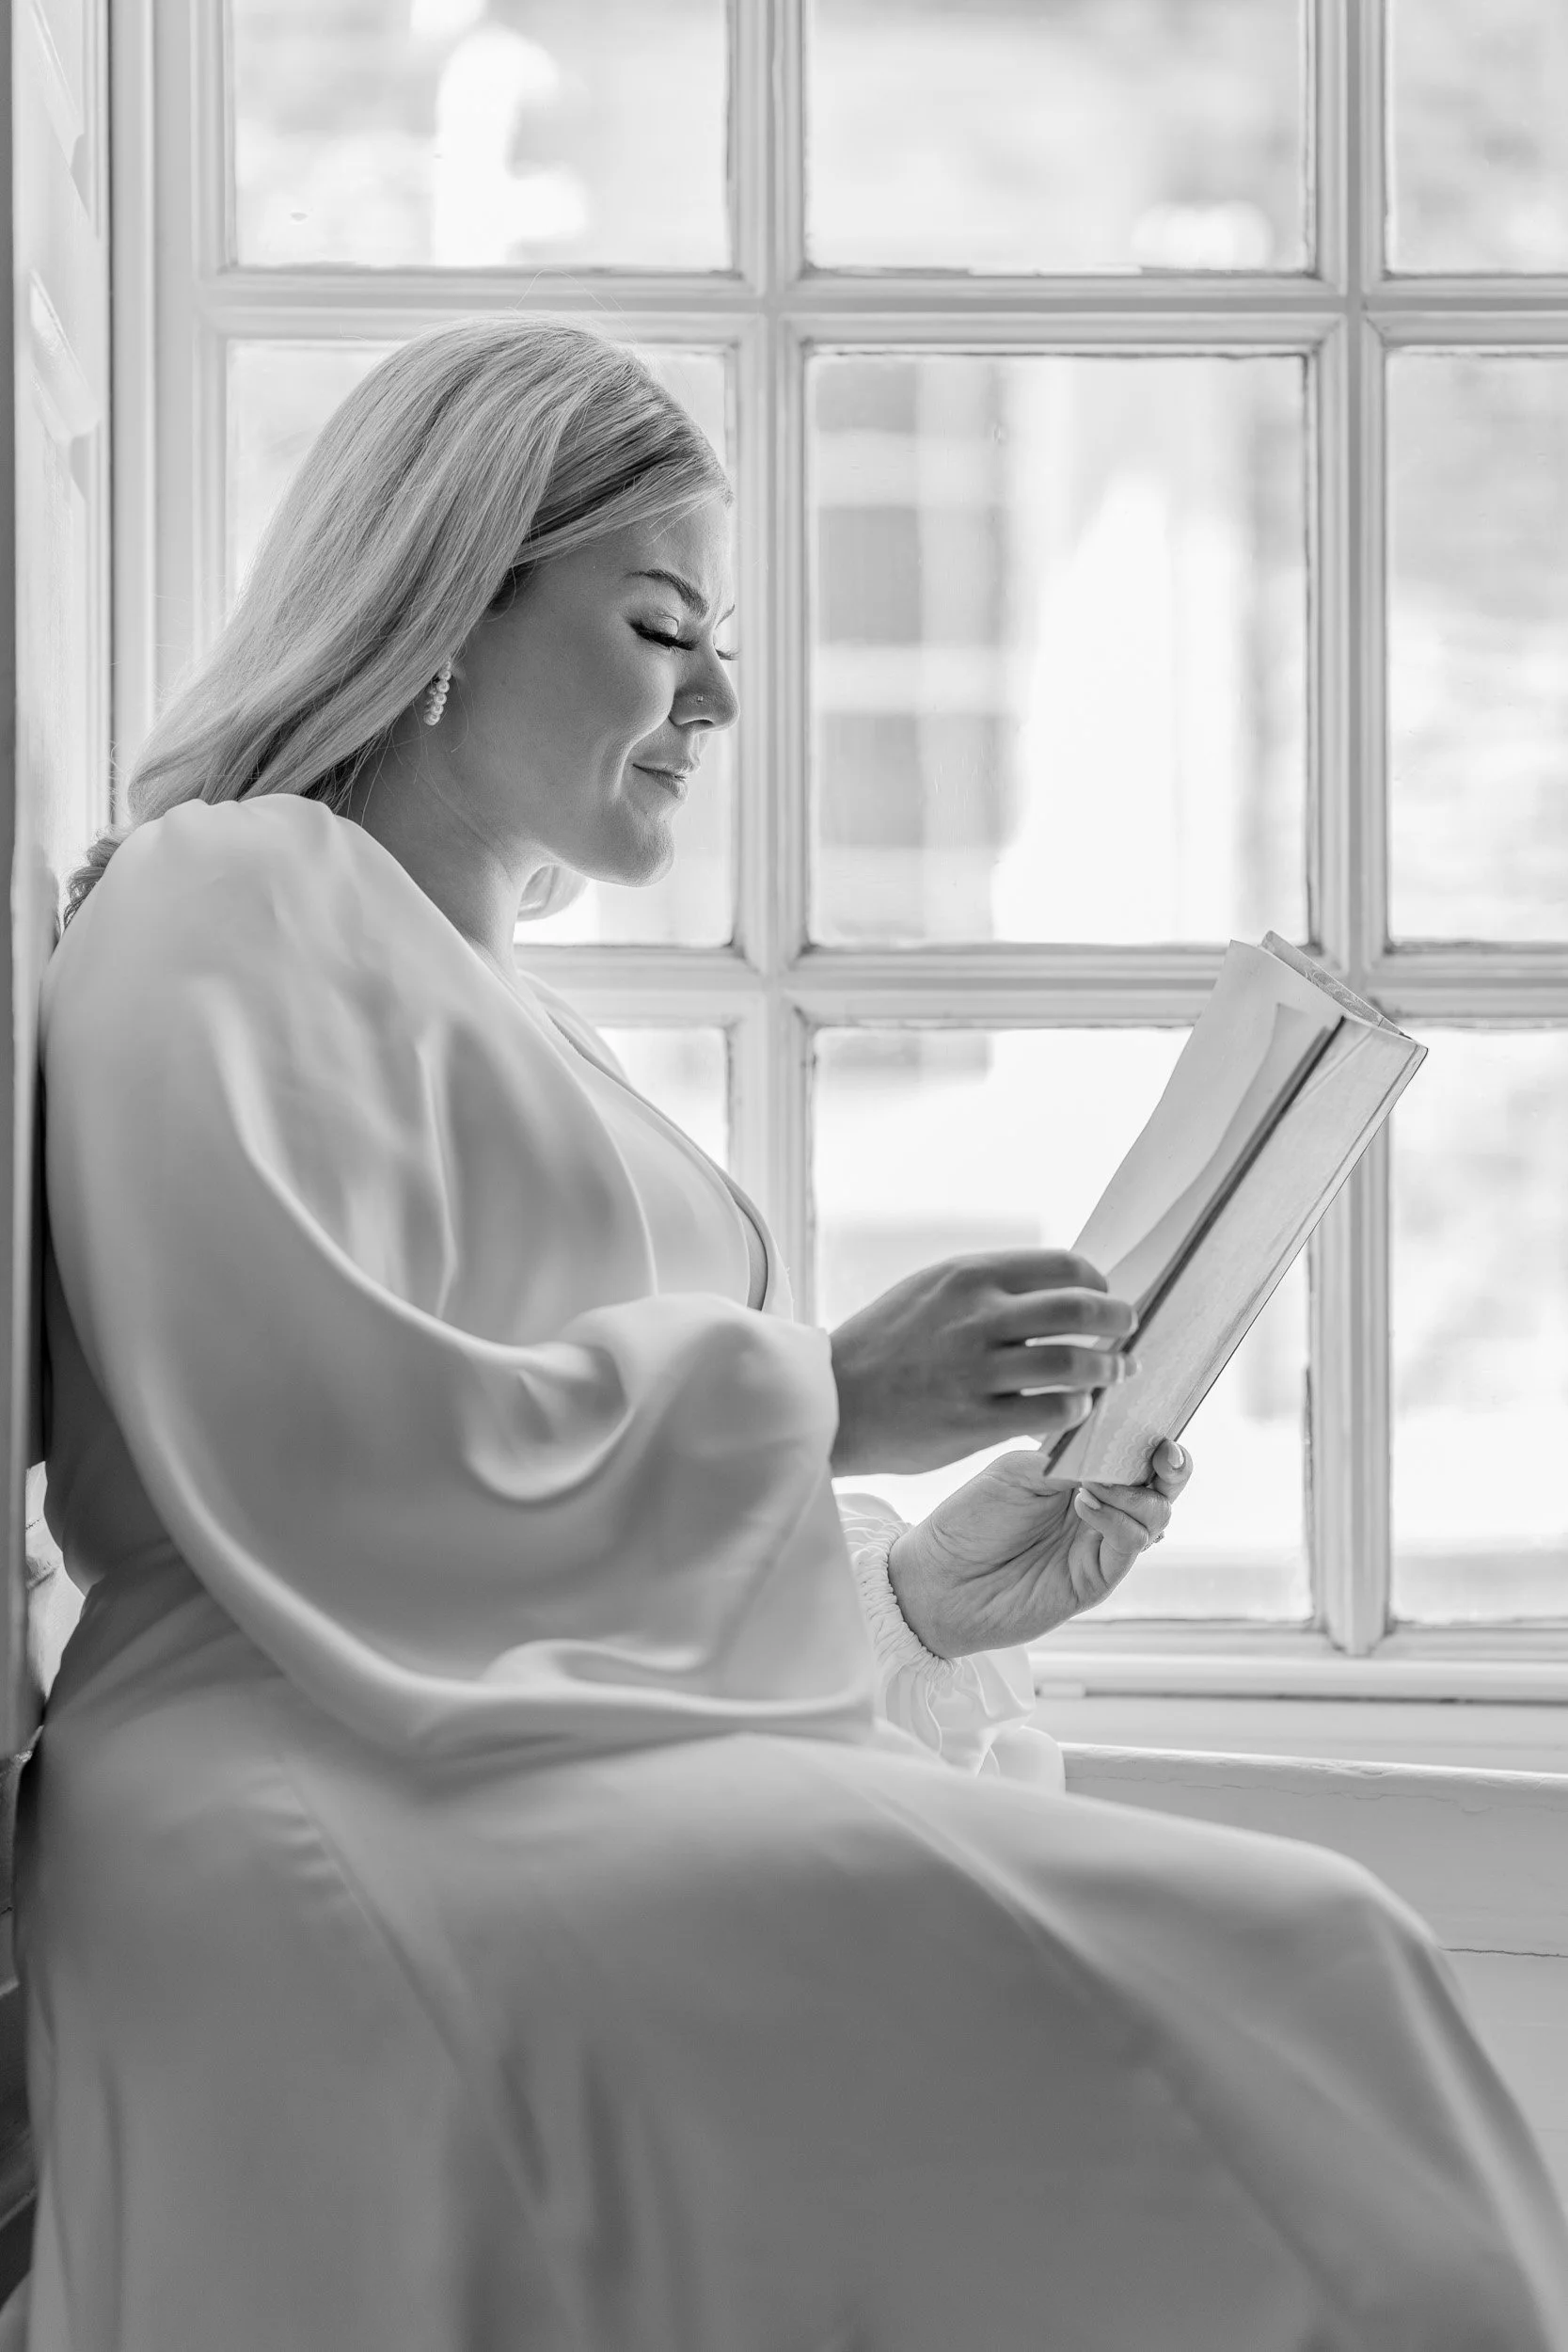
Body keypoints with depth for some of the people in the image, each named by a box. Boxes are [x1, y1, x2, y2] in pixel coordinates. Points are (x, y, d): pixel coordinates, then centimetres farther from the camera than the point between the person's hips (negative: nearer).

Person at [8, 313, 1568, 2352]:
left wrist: (929, 1594, 9)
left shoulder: (499, 1018, 30)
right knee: (1280, 1980, -23)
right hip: (334, 1813, -9)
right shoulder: (226, 908, 2)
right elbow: (318, 1462, -13)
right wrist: (819, 1403, -8)